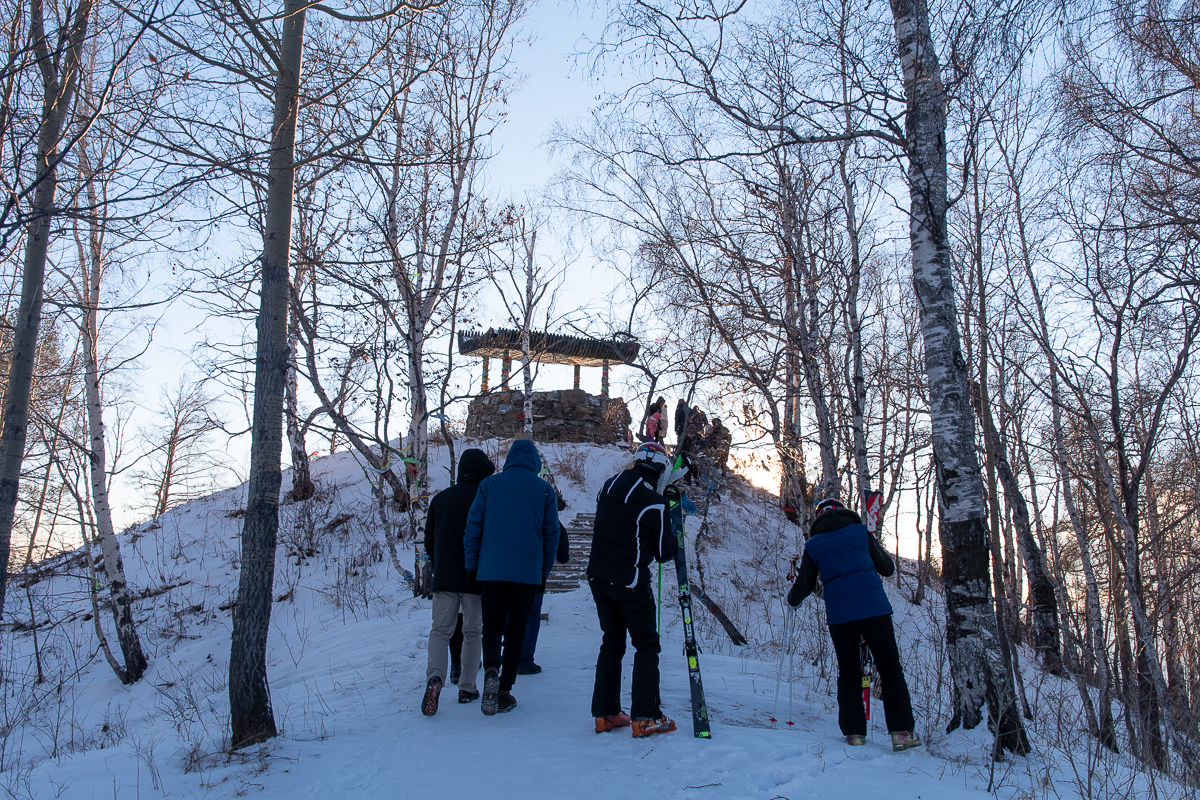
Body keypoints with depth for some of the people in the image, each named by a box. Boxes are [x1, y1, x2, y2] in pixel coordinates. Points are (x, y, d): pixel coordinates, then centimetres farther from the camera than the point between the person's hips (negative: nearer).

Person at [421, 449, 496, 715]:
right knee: (472, 632, 10)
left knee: (440, 630, 4)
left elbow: (429, 539, 13)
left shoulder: (440, 498, 8)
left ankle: (435, 676, -19)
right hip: (477, 579, -2)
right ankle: (467, 687, 12)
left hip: (444, 578, 2)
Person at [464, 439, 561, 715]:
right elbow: (551, 534, 6)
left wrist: (471, 567, 9)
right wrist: (544, 572, 16)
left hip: (490, 570, 0)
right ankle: (504, 690, 10)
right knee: (516, 629, 10)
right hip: (527, 573, 0)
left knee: (492, 625, 8)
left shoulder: (489, 484, 3)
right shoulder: (544, 490, 3)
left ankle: (491, 670, -20)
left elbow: (473, 526, 2)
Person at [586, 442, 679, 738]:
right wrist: (671, 534, 11)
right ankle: (645, 717, 4)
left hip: (598, 577, 6)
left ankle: (605, 713, 19)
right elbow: (664, 553, -8)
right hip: (630, 581, -6)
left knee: (611, 642, 17)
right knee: (647, 646, 7)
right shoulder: (654, 503, -15)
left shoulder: (608, 487, 3)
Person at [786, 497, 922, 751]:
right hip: (874, 609, -1)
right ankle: (901, 732, 4)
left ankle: (854, 733, 9)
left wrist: (792, 599, 35)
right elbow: (887, 568, 10)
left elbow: (805, 585, 13)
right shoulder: (860, 532, 5)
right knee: (890, 668, 10)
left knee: (848, 673, 15)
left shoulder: (813, 545, 8)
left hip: (838, 615, 1)